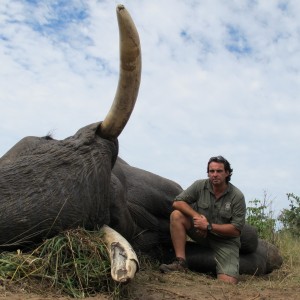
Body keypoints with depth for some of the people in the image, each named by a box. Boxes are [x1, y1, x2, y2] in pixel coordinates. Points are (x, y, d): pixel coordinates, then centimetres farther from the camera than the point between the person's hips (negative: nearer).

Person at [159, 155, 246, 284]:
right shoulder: (200, 185, -8)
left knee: (228, 283, -21)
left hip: (226, 240, -2)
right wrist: (197, 216, -24)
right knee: (176, 215, -22)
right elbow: (177, 202, -10)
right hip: (201, 233, 3)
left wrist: (208, 226, -21)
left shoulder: (237, 196, -14)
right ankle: (180, 263, -20)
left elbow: (236, 230, -14)